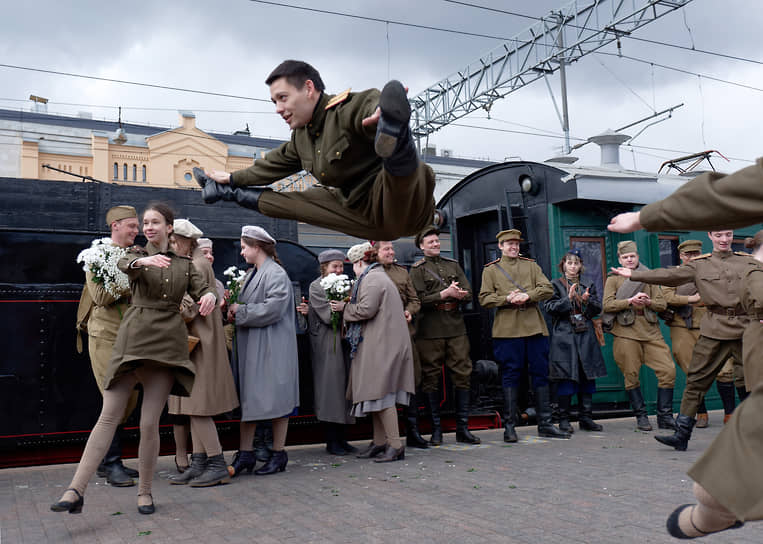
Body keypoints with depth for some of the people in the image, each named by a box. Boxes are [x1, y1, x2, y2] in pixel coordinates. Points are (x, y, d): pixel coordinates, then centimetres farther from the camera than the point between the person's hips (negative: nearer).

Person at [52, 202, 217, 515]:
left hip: (167, 342, 1)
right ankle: (76, 491, -10)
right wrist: (143, 260, -36)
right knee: (109, 416, -7)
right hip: (134, 337, 0)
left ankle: (145, 492, 12)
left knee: (149, 423, -2)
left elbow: (202, 289, 6)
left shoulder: (184, 264, 16)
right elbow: (124, 264, -12)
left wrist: (210, 295, -19)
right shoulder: (137, 255, 11)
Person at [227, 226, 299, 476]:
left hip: (271, 348, -9)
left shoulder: (276, 274, -12)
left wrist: (240, 312, -13)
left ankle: (279, 454, 10)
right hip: (250, 346, 9)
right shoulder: (252, 274, 16)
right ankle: (245, 453, 14)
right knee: (248, 399, 8)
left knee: (275, 398, 0)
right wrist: (234, 310, 2)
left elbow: (273, 309, -21)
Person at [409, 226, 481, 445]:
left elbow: (468, 294, 10)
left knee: (463, 374, 1)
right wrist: (446, 293, -15)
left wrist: (454, 295, -11)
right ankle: (436, 430, 10)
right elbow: (419, 299, -8)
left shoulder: (453, 265, 17)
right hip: (430, 330, -3)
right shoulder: (417, 269, 5)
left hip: (456, 328, 4)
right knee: (431, 378, 0)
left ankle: (463, 428, 9)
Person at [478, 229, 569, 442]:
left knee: (541, 374, 4)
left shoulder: (531, 265, 18)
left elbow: (548, 288, 7)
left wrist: (528, 295, -11)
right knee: (511, 376, -2)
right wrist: (507, 299, -14)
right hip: (507, 330, -3)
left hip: (535, 327, 3)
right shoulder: (490, 270, 11)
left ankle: (545, 424, 13)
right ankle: (509, 426, 5)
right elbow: (484, 299, 2)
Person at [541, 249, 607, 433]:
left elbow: (598, 309, 12)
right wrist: (568, 299, -16)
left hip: (586, 336, 4)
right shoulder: (555, 285, 7)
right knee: (566, 378, -6)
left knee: (587, 376, 3)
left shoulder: (588, 286, 19)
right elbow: (549, 307, -5)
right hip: (564, 336, -4)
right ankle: (564, 420, 1)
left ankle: (586, 418, 11)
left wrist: (587, 300, -8)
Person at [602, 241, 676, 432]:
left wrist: (648, 302, -8)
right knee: (631, 376, -2)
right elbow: (607, 304, -5)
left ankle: (665, 416, 5)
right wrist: (630, 301, -15)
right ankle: (641, 417, 12)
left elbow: (662, 303, 13)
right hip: (626, 332, -3)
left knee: (668, 370, -6)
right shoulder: (613, 279, 8)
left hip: (651, 331, 3)